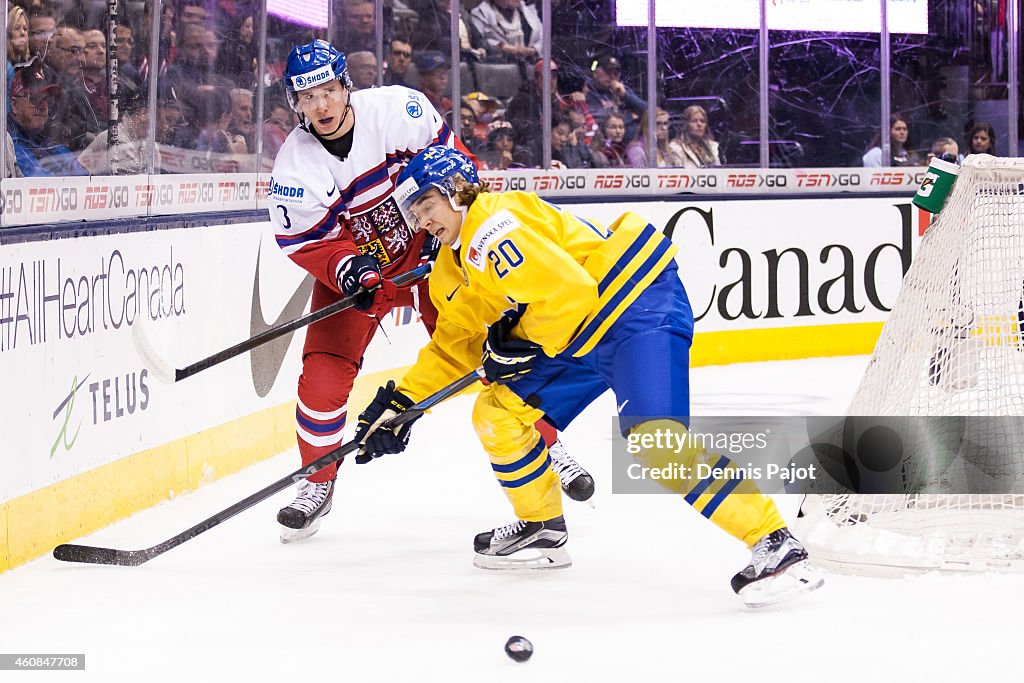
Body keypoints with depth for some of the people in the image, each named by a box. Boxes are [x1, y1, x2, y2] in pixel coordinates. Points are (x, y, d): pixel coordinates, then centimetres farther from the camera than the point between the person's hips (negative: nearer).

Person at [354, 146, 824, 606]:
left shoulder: (493, 226, -19)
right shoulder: (454, 270, 15)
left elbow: (569, 294, -27)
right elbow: (453, 347, 24)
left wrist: (520, 344, -14)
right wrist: (400, 403, 14)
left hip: (641, 307, -11)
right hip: (581, 339, 11)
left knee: (655, 437, -27)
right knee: (498, 414, 10)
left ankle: (776, 546, -31)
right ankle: (542, 529, 28)